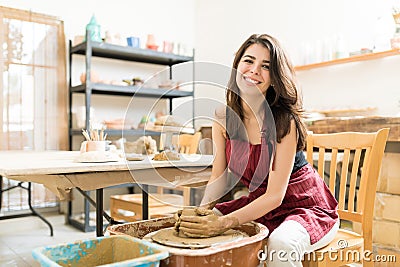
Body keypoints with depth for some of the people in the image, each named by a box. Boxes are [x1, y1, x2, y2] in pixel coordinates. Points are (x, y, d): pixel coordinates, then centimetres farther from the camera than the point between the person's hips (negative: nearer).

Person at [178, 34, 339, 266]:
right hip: (258, 203, 5)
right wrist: (203, 208, -18)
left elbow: (275, 195, -24)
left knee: (280, 243, -36)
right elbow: (220, 175, -1)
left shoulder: (284, 121, -24)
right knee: (195, 224, -9)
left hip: (305, 206, -5)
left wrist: (225, 222, -33)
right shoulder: (223, 117, -6)